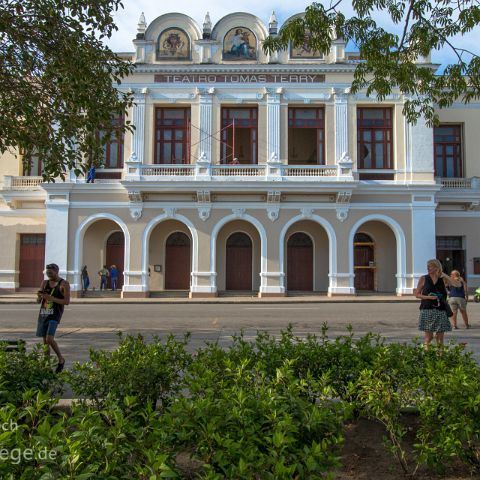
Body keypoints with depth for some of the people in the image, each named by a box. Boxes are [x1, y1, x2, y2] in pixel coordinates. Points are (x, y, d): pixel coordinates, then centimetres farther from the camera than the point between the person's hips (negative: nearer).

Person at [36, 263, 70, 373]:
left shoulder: (64, 284, -6)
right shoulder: (44, 283, 10)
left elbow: (67, 302, -13)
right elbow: (38, 301, 10)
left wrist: (51, 298, -20)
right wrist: (39, 296, -15)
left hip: (55, 315, -6)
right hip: (43, 314, 6)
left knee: (50, 339, -18)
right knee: (45, 340, 6)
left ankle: (61, 359, 4)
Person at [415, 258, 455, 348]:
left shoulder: (443, 278, 7)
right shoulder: (423, 279, 4)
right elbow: (417, 294, 6)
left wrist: (445, 275, -8)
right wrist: (428, 297, -11)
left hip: (440, 310, 1)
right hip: (427, 310, -1)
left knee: (440, 336, 4)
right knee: (428, 335, -4)